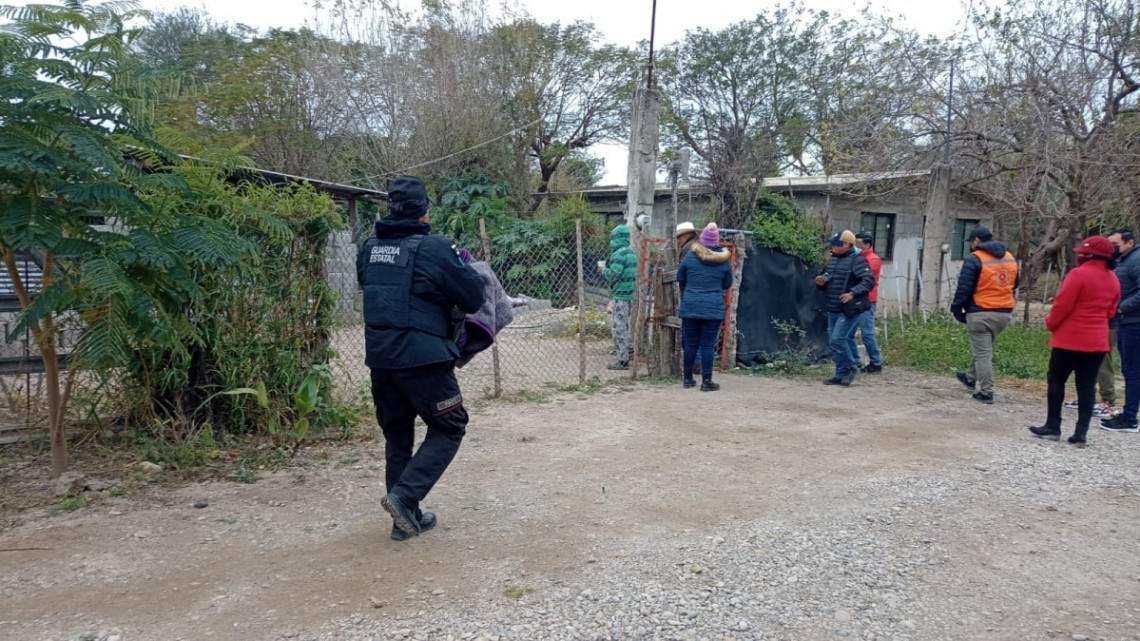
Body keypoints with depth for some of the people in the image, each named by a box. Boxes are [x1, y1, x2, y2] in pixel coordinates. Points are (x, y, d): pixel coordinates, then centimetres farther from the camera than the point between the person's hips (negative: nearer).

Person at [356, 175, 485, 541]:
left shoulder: (369, 250, 7)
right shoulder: (434, 248, -12)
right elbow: (473, 298, -7)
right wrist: (463, 267, 10)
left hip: (380, 358, 6)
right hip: (423, 358, -6)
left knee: (397, 434, 17)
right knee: (448, 430, 10)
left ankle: (406, 518, 23)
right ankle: (404, 495, -6)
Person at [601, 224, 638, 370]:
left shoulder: (619, 254, -16)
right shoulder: (631, 253, 13)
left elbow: (613, 275, -21)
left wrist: (604, 270, -1)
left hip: (620, 296, -9)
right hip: (630, 296, 9)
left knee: (619, 328, -4)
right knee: (625, 326, 19)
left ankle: (623, 361, -2)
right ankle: (629, 352, 27)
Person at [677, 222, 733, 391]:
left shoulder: (691, 256, 0)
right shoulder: (724, 260, 1)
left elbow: (680, 278, 11)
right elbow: (727, 285, 12)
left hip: (690, 306, 1)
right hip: (713, 308, -1)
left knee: (690, 343, 9)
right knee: (708, 344, 2)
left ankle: (688, 379, 17)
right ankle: (706, 381, 5)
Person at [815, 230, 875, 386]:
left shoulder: (857, 260, -11)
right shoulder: (832, 261, 14)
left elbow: (869, 281, -20)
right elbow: (826, 282, 24)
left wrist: (853, 293, -32)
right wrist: (821, 282, 1)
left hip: (849, 309, -8)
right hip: (833, 309, 8)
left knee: (838, 339, -14)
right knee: (833, 341, 8)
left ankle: (851, 368, 6)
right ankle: (840, 375, 17)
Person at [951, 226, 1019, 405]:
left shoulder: (974, 259, -12)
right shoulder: (1011, 258, 12)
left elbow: (964, 289, -13)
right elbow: (1014, 285, 20)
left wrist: (956, 309, -3)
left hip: (980, 314, -7)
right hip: (1005, 313, 7)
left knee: (982, 353, 0)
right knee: (983, 348, 25)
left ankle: (986, 393, 2)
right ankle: (972, 378, 38)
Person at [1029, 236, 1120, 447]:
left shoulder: (1079, 274, -14)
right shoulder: (1113, 280, 9)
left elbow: (1062, 304, -15)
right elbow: (1110, 311, 16)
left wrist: (1051, 324, 0)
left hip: (1070, 339, -6)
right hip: (1097, 341, 6)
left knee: (1056, 381, 7)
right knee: (1087, 386, 6)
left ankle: (1053, 427, 11)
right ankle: (1081, 433, 4)